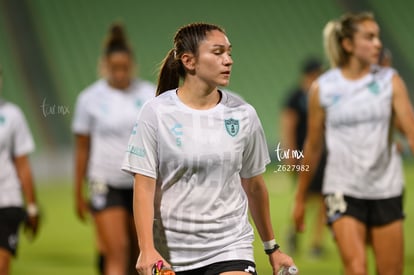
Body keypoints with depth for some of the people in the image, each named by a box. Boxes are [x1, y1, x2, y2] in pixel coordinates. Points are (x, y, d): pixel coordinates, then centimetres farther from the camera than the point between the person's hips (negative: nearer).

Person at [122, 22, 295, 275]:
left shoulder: (243, 114, 1)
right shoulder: (156, 113, -6)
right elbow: (144, 187, -8)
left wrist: (272, 248, 18)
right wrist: (147, 250, -18)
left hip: (231, 249, 1)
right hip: (171, 253, -1)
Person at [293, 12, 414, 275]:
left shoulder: (390, 81, 0)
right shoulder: (323, 88, -2)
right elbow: (313, 146, 8)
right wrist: (300, 197, 14)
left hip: (386, 189, 2)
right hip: (343, 191, -2)